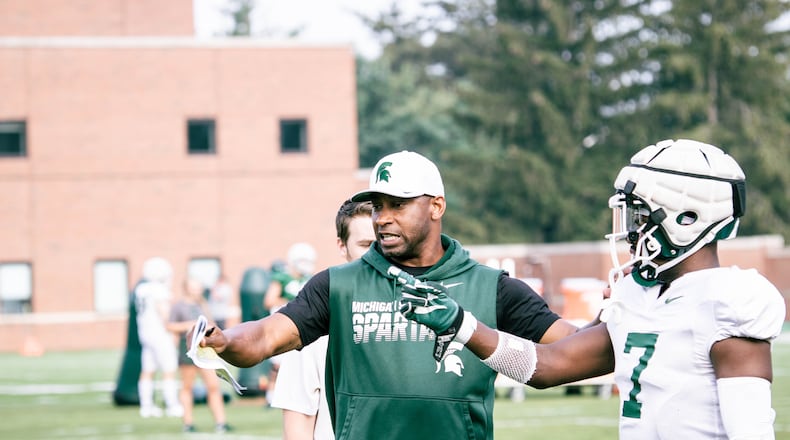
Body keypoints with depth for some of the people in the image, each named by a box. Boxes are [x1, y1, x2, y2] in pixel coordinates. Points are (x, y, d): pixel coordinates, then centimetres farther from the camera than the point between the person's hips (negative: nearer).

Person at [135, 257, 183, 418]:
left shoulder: (141, 289, 8)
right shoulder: (159, 289, -16)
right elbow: (162, 312, -19)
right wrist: (169, 331, -10)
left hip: (145, 332, 8)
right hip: (160, 333, -8)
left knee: (147, 371, 10)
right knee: (169, 371, -2)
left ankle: (146, 405, 11)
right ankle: (172, 406, -1)